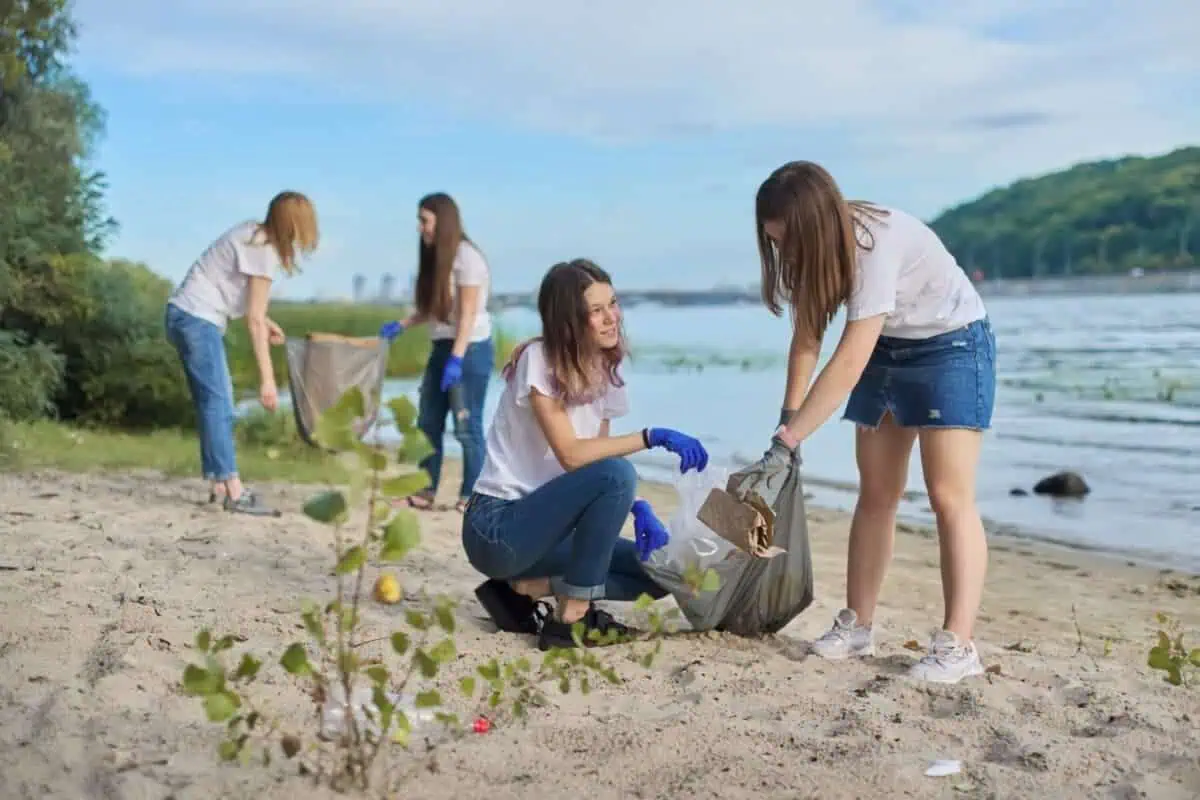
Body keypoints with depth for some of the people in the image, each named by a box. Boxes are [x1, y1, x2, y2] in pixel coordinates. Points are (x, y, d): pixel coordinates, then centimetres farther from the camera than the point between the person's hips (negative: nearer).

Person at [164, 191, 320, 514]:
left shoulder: (254, 233, 7)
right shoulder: (264, 251, -18)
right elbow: (254, 320, -20)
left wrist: (264, 320, 8)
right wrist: (267, 378, -19)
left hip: (191, 317, 10)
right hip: (197, 319, -10)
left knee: (214, 402, 11)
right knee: (217, 402, -11)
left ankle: (219, 485, 14)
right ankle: (233, 491, -11)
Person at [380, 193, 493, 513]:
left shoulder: (466, 256, -13)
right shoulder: (435, 257, 13)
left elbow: (468, 314, -17)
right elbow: (430, 307, 15)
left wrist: (456, 360, -22)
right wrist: (400, 325, 2)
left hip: (470, 349, -9)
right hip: (442, 348, 9)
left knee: (467, 427, -6)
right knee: (428, 423, 9)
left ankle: (471, 497, 1)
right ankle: (425, 493, 16)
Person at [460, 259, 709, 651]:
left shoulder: (604, 373, 7)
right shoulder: (538, 360, -15)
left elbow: (597, 457, 6)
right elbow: (572, 455, -24)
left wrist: (638, 508, -12)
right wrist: (652, 436, -27)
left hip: (540, 524, 8)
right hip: (496, 527, -8)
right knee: (615, 473, -29)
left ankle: (524, 588, 3)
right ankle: (571, 618, -18)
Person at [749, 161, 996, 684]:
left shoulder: (876, 245, -33)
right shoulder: (818, 246, -11)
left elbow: (847, 364, -34)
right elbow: (806, 339, -7)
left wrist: (786, 441, -33)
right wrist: (788, 420, -17)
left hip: (950, 346, -7)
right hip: (886, 350, 7)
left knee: (949, 496, -14)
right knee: (876, 494, 7)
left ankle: (957, 647, -16)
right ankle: (856, 627, 12)